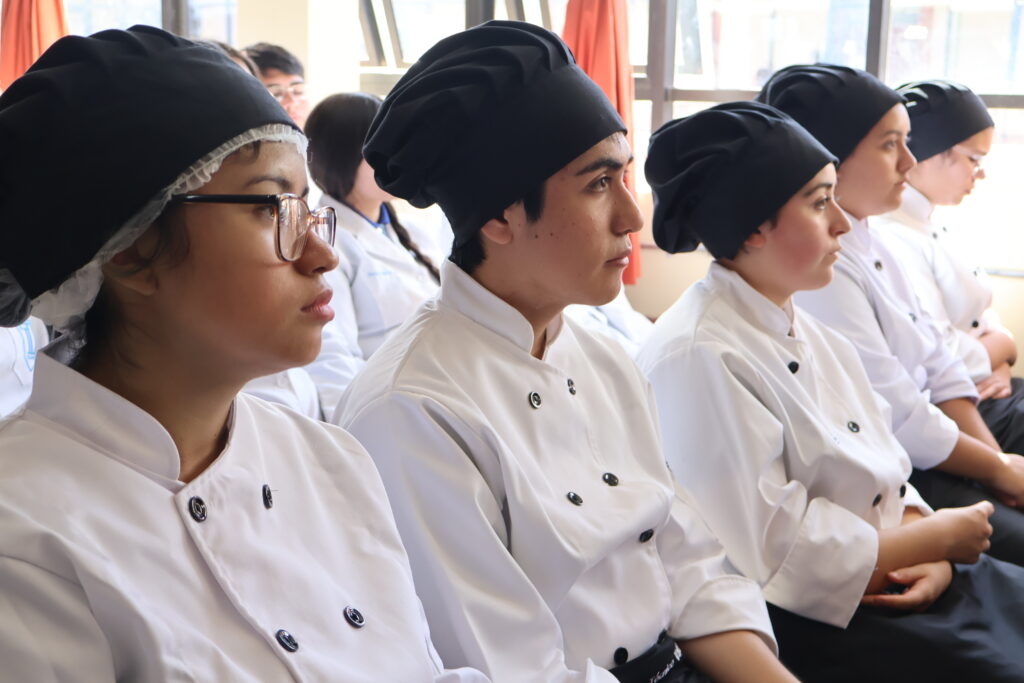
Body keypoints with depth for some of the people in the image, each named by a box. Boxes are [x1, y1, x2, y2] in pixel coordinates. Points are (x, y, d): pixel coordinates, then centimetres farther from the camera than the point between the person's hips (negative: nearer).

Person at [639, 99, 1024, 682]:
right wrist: (938, 537, -11)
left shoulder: (806, 329, 9)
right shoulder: (700, 357, -21)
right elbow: (773, 553, -22)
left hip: (893, 579, 9)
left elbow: (887, 469, 11)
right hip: (806, 622, -9)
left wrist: (931, 556, -9)